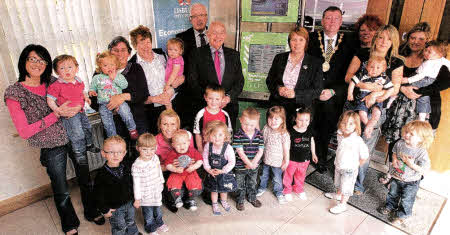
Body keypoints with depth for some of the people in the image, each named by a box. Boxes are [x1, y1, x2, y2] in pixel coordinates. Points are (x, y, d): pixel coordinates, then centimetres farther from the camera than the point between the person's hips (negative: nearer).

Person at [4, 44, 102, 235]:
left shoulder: (53, 82, 1)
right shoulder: (14, 93, -9)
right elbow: (24, 132, -13)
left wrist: (78, 107, -13)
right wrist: (56, 114, -21)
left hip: (75, 138, 3)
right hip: (52, 148, -3)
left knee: (85, 179, 18)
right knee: (61, 191, 13)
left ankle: (92, 212, 43)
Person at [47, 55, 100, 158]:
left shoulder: (79, 81, 3)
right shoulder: (56, 86, -17)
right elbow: (50, 100, -16)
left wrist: (86, 97, 6)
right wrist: (57, 109, -30)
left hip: (81, 111, 7)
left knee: (87, 128, 21)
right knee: (77, 134, -5)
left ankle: (89, 145, 45)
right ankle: (79, 153, 14)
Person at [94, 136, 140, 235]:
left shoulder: (126, 169, -7)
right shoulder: (102, 174, -23)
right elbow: (98, 195, -16)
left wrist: (134, 199, 10)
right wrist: (104, 210, -13)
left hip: (129, 203, 5)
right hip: (114, 208, -5)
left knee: (131, 223, 26)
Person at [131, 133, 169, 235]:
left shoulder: (155, 158, -10)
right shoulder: (137, 166, -28)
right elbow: (136, 183, -20)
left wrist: (161, 182, 19)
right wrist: (137, 199, -14)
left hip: (157, 191, 6)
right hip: (146, 195, -5)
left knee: (158, 209, 28)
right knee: (148, 213, 16)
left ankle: (159, 223, 54)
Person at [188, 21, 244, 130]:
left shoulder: (234, 55, 11)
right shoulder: (197, 54, 2)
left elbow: (240, 81, 7)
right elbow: (192, 82, -4)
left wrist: (228, 97, -10)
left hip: (229, 106, 3)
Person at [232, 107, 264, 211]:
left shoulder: (259, 135, -8)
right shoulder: (238, 135, -18)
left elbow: (260, 151, -8)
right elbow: (240, 152, -20)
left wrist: (253, 163, -17)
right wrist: (249, 163, -22)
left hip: (254, 166, 3)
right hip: (240, 166, -3)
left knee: (252, 183, 23)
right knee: (240, 185, 14)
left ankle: (252, 198, 46)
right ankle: (240, 200, 35)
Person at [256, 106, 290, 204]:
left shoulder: (284, 134, -23)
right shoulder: (266, 129, -11)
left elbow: (286, 149, -14)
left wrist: (286, 162, -7)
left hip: (277, 161, -3)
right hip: (265, 159, 3)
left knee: (277, 178, 15)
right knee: (264, 175, 24)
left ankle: (279, 192, 41)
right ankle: (262, 187, 50)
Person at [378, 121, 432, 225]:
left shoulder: (422, 153, -28)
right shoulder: (400, 143, -15)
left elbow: (423, 170, -22)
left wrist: (411, 164, -33)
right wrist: (394, 160, -12)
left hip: (411, 182, -4)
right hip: (397, 177, 4)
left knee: (406, 200, 15)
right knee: (393, 193, 25)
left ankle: (401, 215, 38)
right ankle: (390, 206, 51)